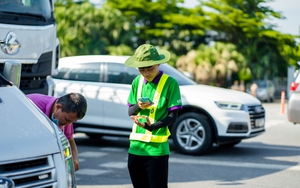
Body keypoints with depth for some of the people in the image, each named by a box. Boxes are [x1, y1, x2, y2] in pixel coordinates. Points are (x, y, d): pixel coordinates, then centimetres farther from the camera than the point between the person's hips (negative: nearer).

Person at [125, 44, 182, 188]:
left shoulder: (170, 83, -9)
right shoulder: (137, 82, 8)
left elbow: (172, 116, -10)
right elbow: (130, 112, 12)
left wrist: (152, 127, -28)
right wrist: (138, 106, -11)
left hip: (157, 149, -6)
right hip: (135, 147, 6)